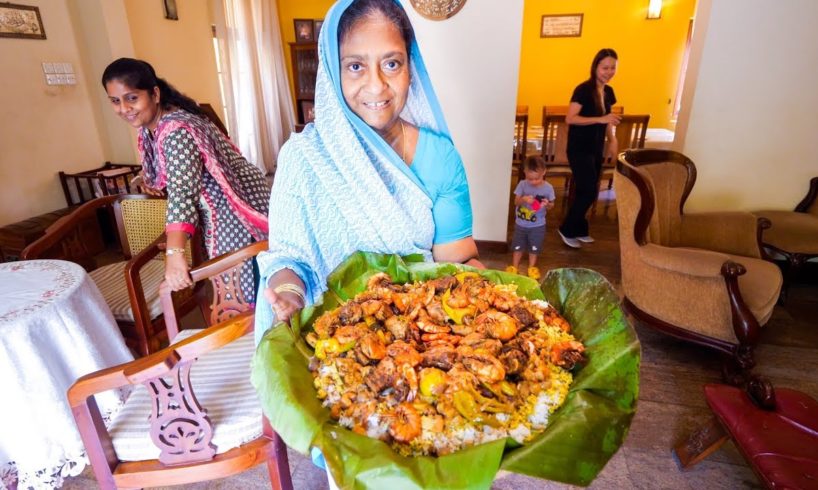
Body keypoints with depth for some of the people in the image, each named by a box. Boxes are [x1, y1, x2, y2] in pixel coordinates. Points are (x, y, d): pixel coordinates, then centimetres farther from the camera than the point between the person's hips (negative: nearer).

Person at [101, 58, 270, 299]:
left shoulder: (176, 131, -27)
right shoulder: (150, 127, 3)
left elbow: (183, 192, -39)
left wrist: (175, 253, -46)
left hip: (236, 208, -9)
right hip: (217, 211, 9)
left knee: (245, 286, 0)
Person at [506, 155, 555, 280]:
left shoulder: (548, 188, -11)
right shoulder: (522, 184, -11)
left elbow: (551, 205, -2)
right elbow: (516, 202, -9)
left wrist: (547, 204, -26)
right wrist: (523, 199, -31)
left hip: (538, 225, 0)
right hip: (521, 224, 1)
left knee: (534, 247, 13)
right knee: (517, 246, 13)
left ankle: (532, 268, 32)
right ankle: (514, 267, 30)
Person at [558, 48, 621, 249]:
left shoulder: (608, 92, 10)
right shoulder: (583, 89, -14)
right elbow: (570, 118, -22)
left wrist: (612, 141, 8)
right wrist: (600, 119, -27)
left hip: (596, 148, 8)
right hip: (579, 149, -8)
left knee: (587, 191, 12)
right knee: (588, 191, -9)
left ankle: (578, 230, 25)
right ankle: (567, 229, 8)